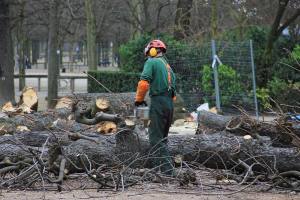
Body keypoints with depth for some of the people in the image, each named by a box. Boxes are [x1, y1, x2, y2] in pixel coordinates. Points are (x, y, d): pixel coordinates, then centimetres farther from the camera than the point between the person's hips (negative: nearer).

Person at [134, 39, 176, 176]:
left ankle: (166, 170, -16)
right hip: (170, 103, 8)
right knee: (163, 138, 16)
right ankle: (167, 168, 15)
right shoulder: (168, 66, 23)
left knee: (156, 139, -7)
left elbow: (144, 82, -14)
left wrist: (139, 99, -2)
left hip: (158, 102, -8)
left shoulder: (152, 62, -2)